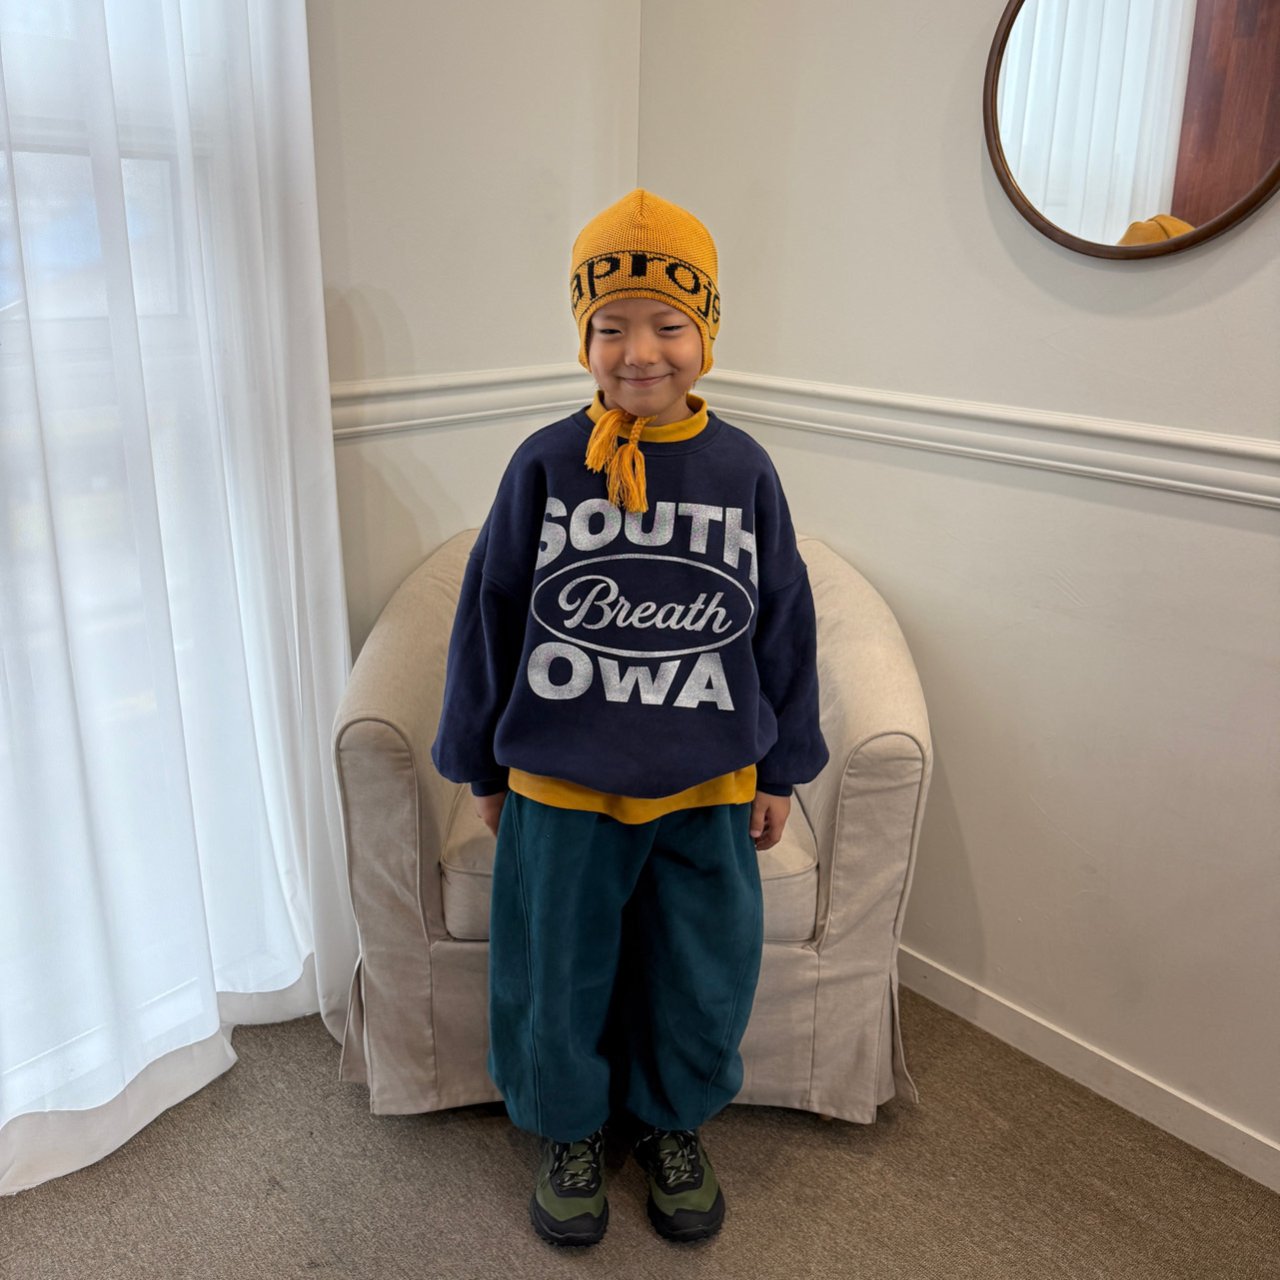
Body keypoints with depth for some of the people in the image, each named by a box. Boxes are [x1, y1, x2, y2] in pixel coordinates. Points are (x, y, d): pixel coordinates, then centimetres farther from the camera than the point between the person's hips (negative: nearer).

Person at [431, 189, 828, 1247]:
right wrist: (483, 764, 5)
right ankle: (571, 1131, 42)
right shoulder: (546, 465, -8)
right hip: (561, 784, -1)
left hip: (707, 785, 1)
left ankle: (675, 1123, 43)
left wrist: (781, 770, 7)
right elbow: (489, 616, 0)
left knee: (704, 980, 16)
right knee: (560, 978, 15)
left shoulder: (743, 470, -4)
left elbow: (783, 625, 3)